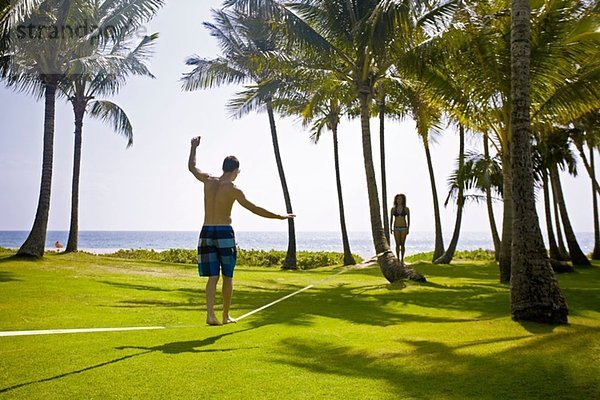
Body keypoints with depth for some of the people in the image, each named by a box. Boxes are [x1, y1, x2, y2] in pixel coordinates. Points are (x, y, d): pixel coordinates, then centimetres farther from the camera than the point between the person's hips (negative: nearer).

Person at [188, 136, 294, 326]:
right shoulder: (233, 189, -8)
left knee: (213, 276, 5)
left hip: (206, 232, 4)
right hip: (224, 233, -4)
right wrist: (280, 216, -1)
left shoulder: (209, 180, 4)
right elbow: (255, 209, -9)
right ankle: (226, 316, 18)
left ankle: (210, 314, -10)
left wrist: (194, 147, 38)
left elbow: (191, 167, 23)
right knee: (227, 277, 10)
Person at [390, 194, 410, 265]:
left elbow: (408, 219, 2)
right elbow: (391, 219, 5)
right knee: (397, 244, 0)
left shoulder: (406, 209, -1)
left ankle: (402, 259, 17)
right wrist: (390, 228, -2)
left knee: (402, 244, 1)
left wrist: (408, 229, -4)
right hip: (396, 228, 1)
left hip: (404, 228, -1)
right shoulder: (393, 209, 2)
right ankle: (398, 259, 10)